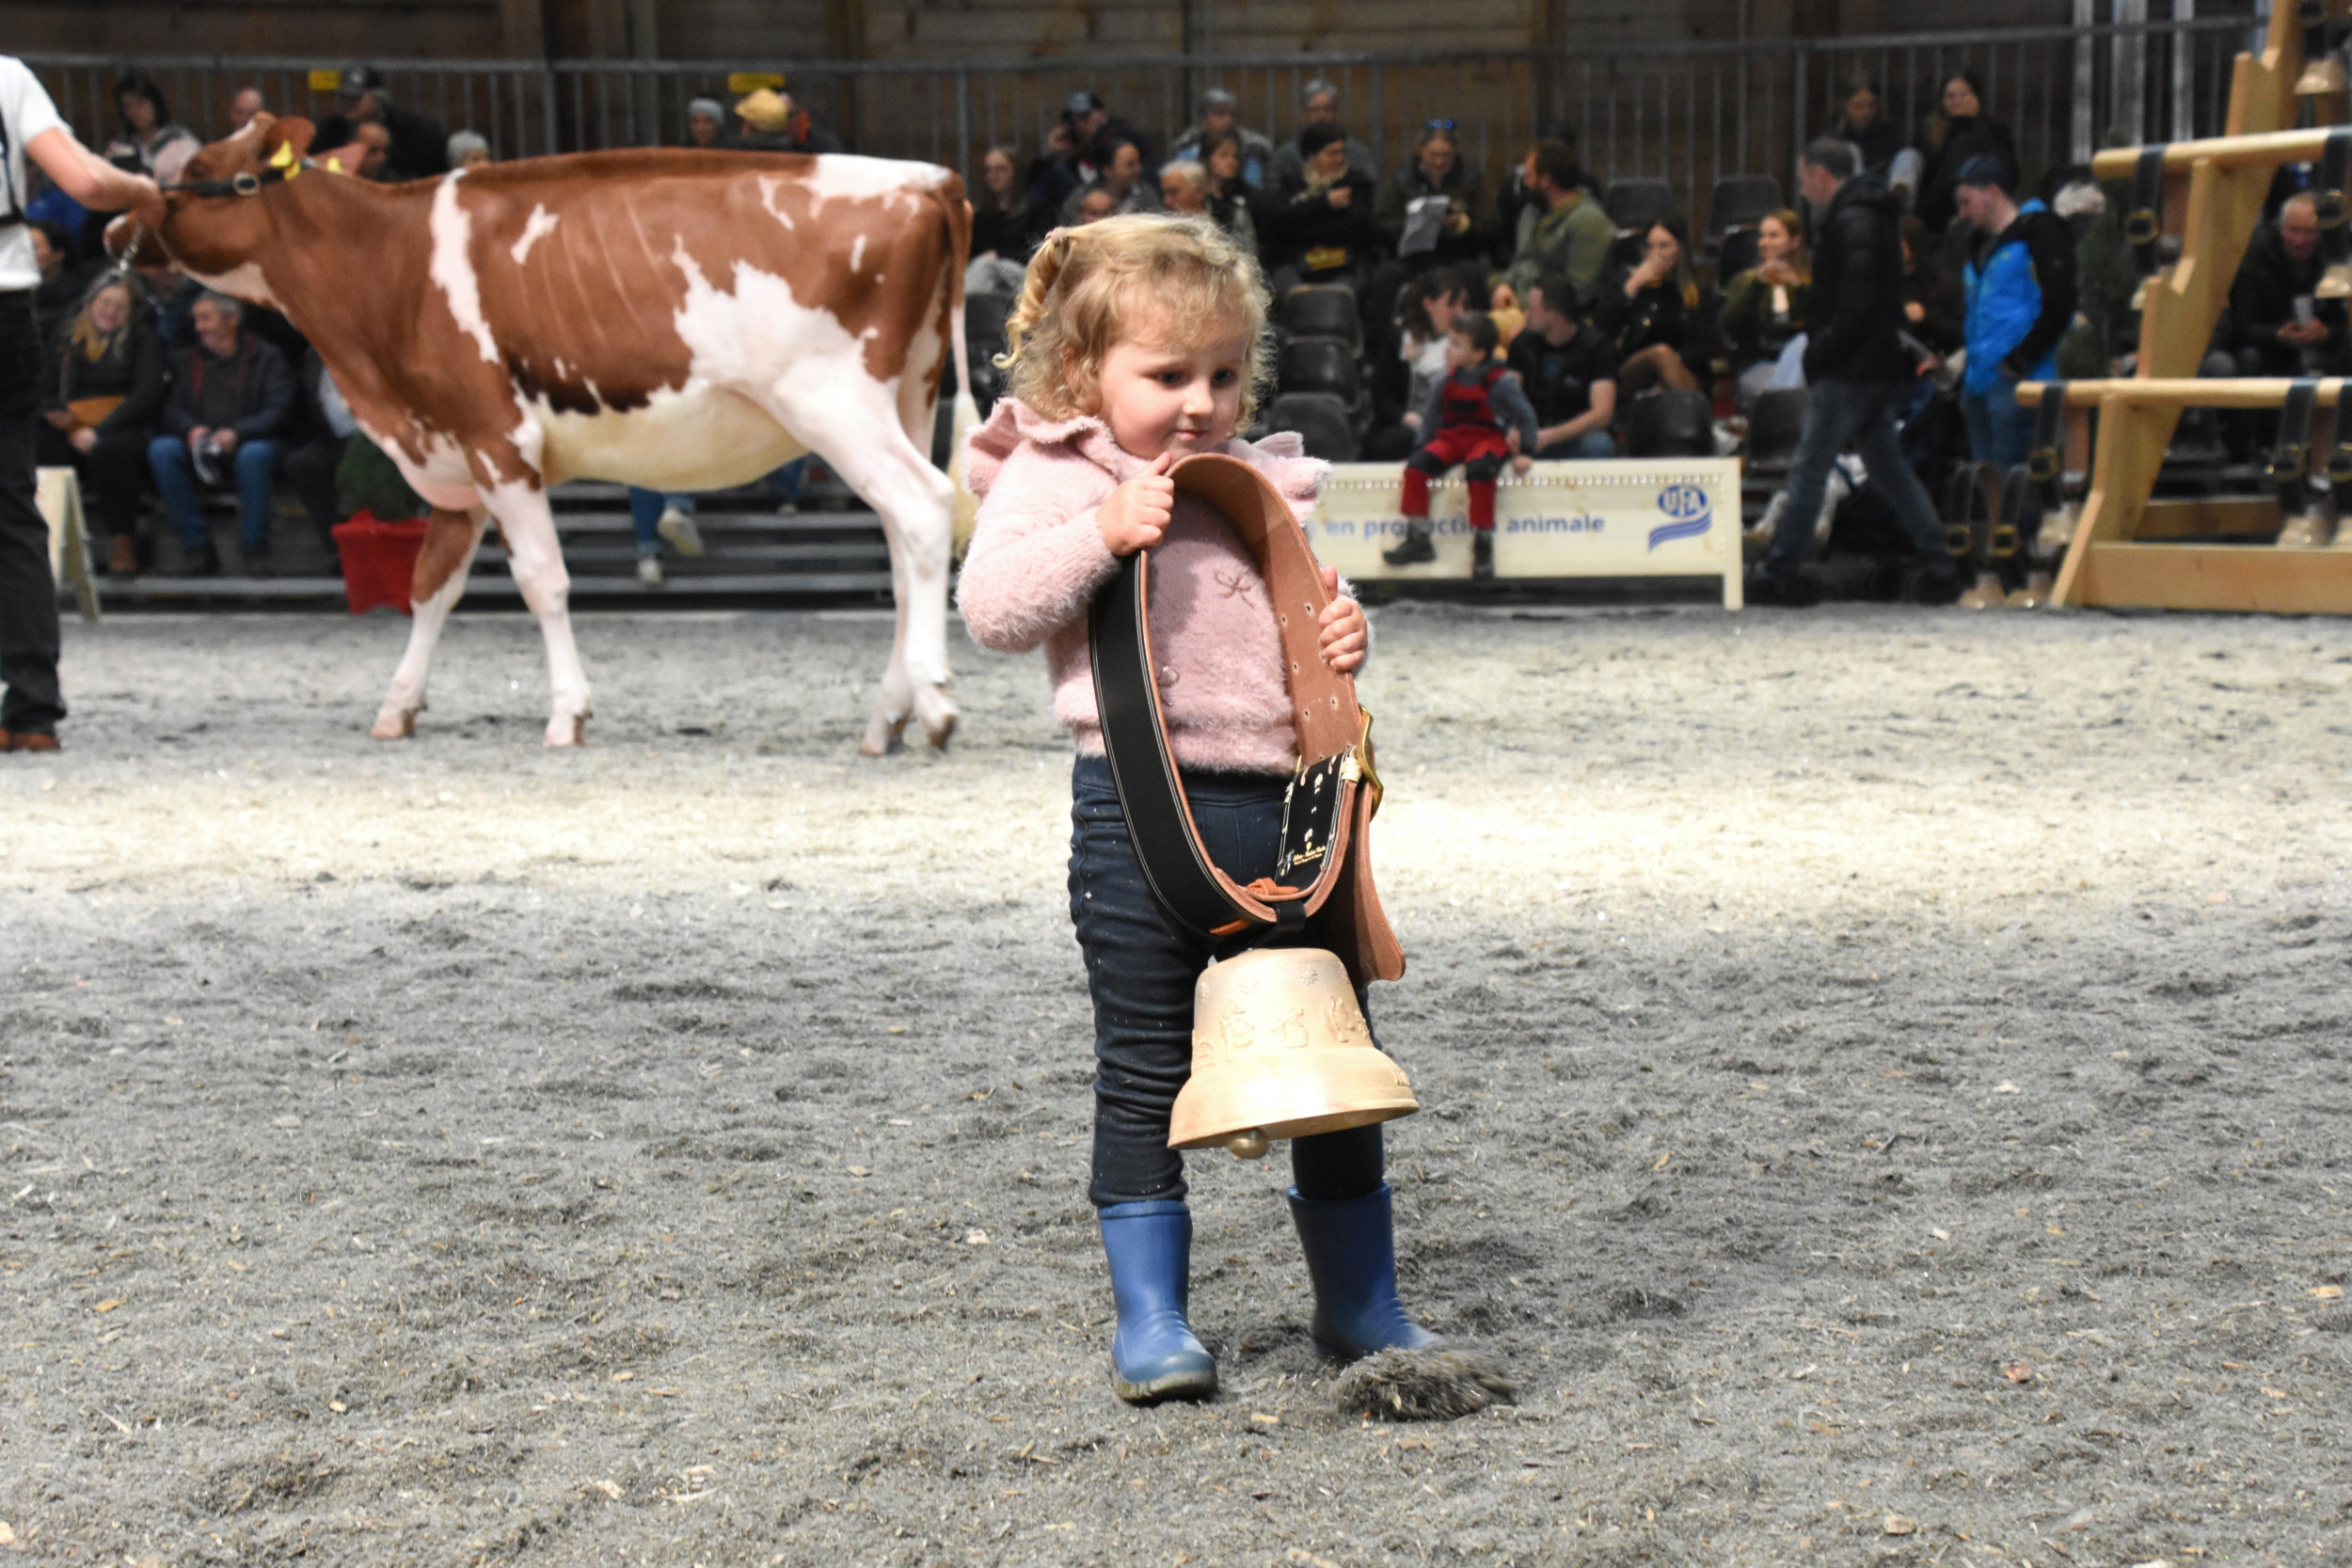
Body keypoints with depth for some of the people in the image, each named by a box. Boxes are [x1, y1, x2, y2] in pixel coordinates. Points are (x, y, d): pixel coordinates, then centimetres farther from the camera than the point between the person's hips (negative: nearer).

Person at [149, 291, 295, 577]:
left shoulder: (266, 358, 9)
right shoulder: (186, 360, 20)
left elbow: (277, 411, -4)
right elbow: (172, 409, 9)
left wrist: (236, 432, -22)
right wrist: (191, 429, -16)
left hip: (246, 442, -3)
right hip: (199, 449, 4)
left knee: (255, 454, -39)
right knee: (161, 450, -27)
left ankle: (255, 550, -26)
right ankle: (197, 547, -23)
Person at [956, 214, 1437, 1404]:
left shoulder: (1263, 488, 15)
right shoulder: (1052, 479, -2)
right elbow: (991, 608, -14)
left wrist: (1343, 635, 3)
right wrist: (1101, 533, -24)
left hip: (1285, 797, 5)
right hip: (1143, 804, -5)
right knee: (1147, 1072, 3)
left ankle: (1360, 1302, 25)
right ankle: (1150, 1318, 14)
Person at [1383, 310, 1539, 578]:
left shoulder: (1499, 381, -11)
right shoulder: (1450, 380, 7)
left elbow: (1525, 414, -9)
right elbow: (1432, 414, 19)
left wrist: (1523, 452, -12)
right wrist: (1424, 445, 13)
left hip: (1490, 438, -6)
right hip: (1452, 437, 6)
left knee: (1478, 469, -37)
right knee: (1416, 465, -17)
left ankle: (1482, 543, -25)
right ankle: (1417, 538, -9)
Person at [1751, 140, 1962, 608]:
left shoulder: (1852, 224, -15)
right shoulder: (1868, 218, 18)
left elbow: (1855, 306, -23)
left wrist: (1819, 354, -16)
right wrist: (1820, 349, 14)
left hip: (1850, 371, -10)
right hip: (1880, 366, 10)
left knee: (1809, 470, -5)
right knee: (1889, 468, 11)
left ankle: (1778, 573, 0)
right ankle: (1940, 567, 9)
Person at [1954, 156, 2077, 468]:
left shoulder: (2038, 232, -4)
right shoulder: (1981, 246, 23)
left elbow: (2058, 305, -13)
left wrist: (2020, 360, -16)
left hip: (2017, 384, -9)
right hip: (1981, 382, 9)